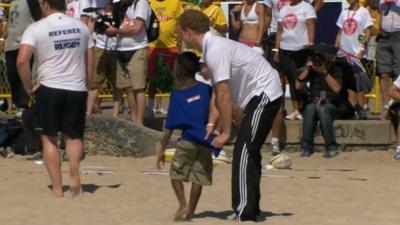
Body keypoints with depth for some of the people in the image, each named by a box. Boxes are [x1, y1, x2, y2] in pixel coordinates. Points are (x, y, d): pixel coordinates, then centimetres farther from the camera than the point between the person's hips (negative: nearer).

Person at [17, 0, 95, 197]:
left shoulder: (36, 28, -5)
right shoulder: (81, 26, 9)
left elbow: (22, 60, -16)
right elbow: (90, 61, 10)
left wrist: (28, 87, -5)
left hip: (49, 89, -3)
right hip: (77, 90, 3)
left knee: (49, 138, 12)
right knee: (74, 135, 16)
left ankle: (57, 188, 5)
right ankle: (74, 170, -14)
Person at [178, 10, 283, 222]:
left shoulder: (215, 51, -20)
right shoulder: (213, 46, 11)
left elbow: (224, 96, -22)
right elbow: (219, 93, 13)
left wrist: (225, 132, -16)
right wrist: (211, 123, 6)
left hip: (264, 94, -10)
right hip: (262, 94, 10)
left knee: (243, 152, -13)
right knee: (249, 152, 16)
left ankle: (245, 213, -14)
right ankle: (250, 209, 23)